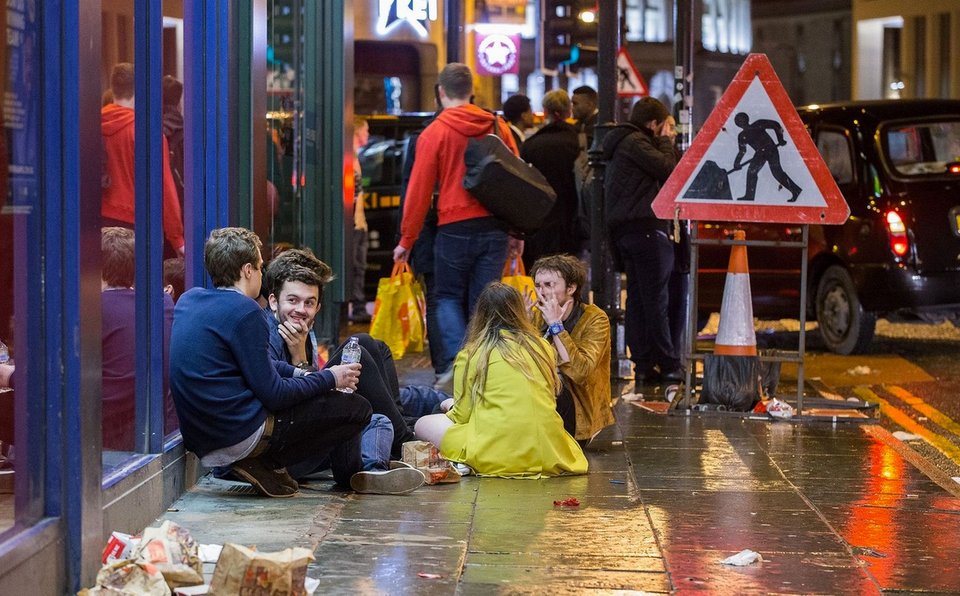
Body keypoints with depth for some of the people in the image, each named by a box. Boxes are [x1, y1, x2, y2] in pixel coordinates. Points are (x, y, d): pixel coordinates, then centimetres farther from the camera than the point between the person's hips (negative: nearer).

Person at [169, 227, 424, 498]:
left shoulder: (189, 299, 9)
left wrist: (299, 373, 12)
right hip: (240, 437, -9)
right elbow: (274, 394, -15)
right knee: (358, 409, -4)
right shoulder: (244, 311, -17)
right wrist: (330, 378, -2)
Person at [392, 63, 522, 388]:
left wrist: (406, 240, 3)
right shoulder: (498, 127, 6)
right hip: (495, 227, 3)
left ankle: (456, 357, -9)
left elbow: (419, 191, -3)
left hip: (455, 227, -3)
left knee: (448, 296, 12)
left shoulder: (434, 133, -4)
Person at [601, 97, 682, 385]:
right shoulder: (635, 142, -9)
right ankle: (668, 365, -5)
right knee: (656, 299, -7)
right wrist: (666, 143, 1)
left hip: (624, 230, 10)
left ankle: (644, 364, 9)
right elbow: (668, 169, -15)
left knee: (637, 298, 8)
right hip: (645, 227, -10)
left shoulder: (620, 143, 22)